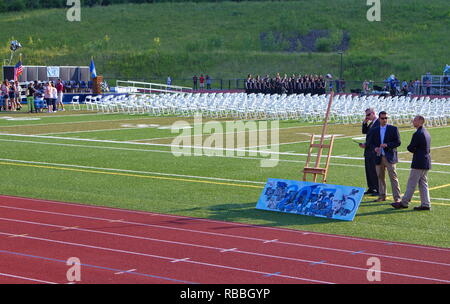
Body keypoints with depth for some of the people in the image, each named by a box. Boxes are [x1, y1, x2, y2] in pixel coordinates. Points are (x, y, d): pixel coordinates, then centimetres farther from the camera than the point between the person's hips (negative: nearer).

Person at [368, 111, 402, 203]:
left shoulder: (393, 129, 2)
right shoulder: (374, 131, 12)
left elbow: (398, 142, -3)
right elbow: (370, 143, 13)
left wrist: (387, 145, -17)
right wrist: (374, 148, -10)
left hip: (390, 157, -4)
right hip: (379, 157, 4)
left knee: (393, 177, -7)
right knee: (380, 177, 9)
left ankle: (397, 197, -7)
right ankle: (382, 196, 19)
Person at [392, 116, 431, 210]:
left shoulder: (417, 134, -17)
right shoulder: (427, 133, 13)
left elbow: (410, 148, -15)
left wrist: (411, 149, 6)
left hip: (419, 163, -9)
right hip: (426, 163, 9)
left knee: (411, 183, -2)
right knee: (423, 184, 11)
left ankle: (404, 203, 4)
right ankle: (425, 204, 10)